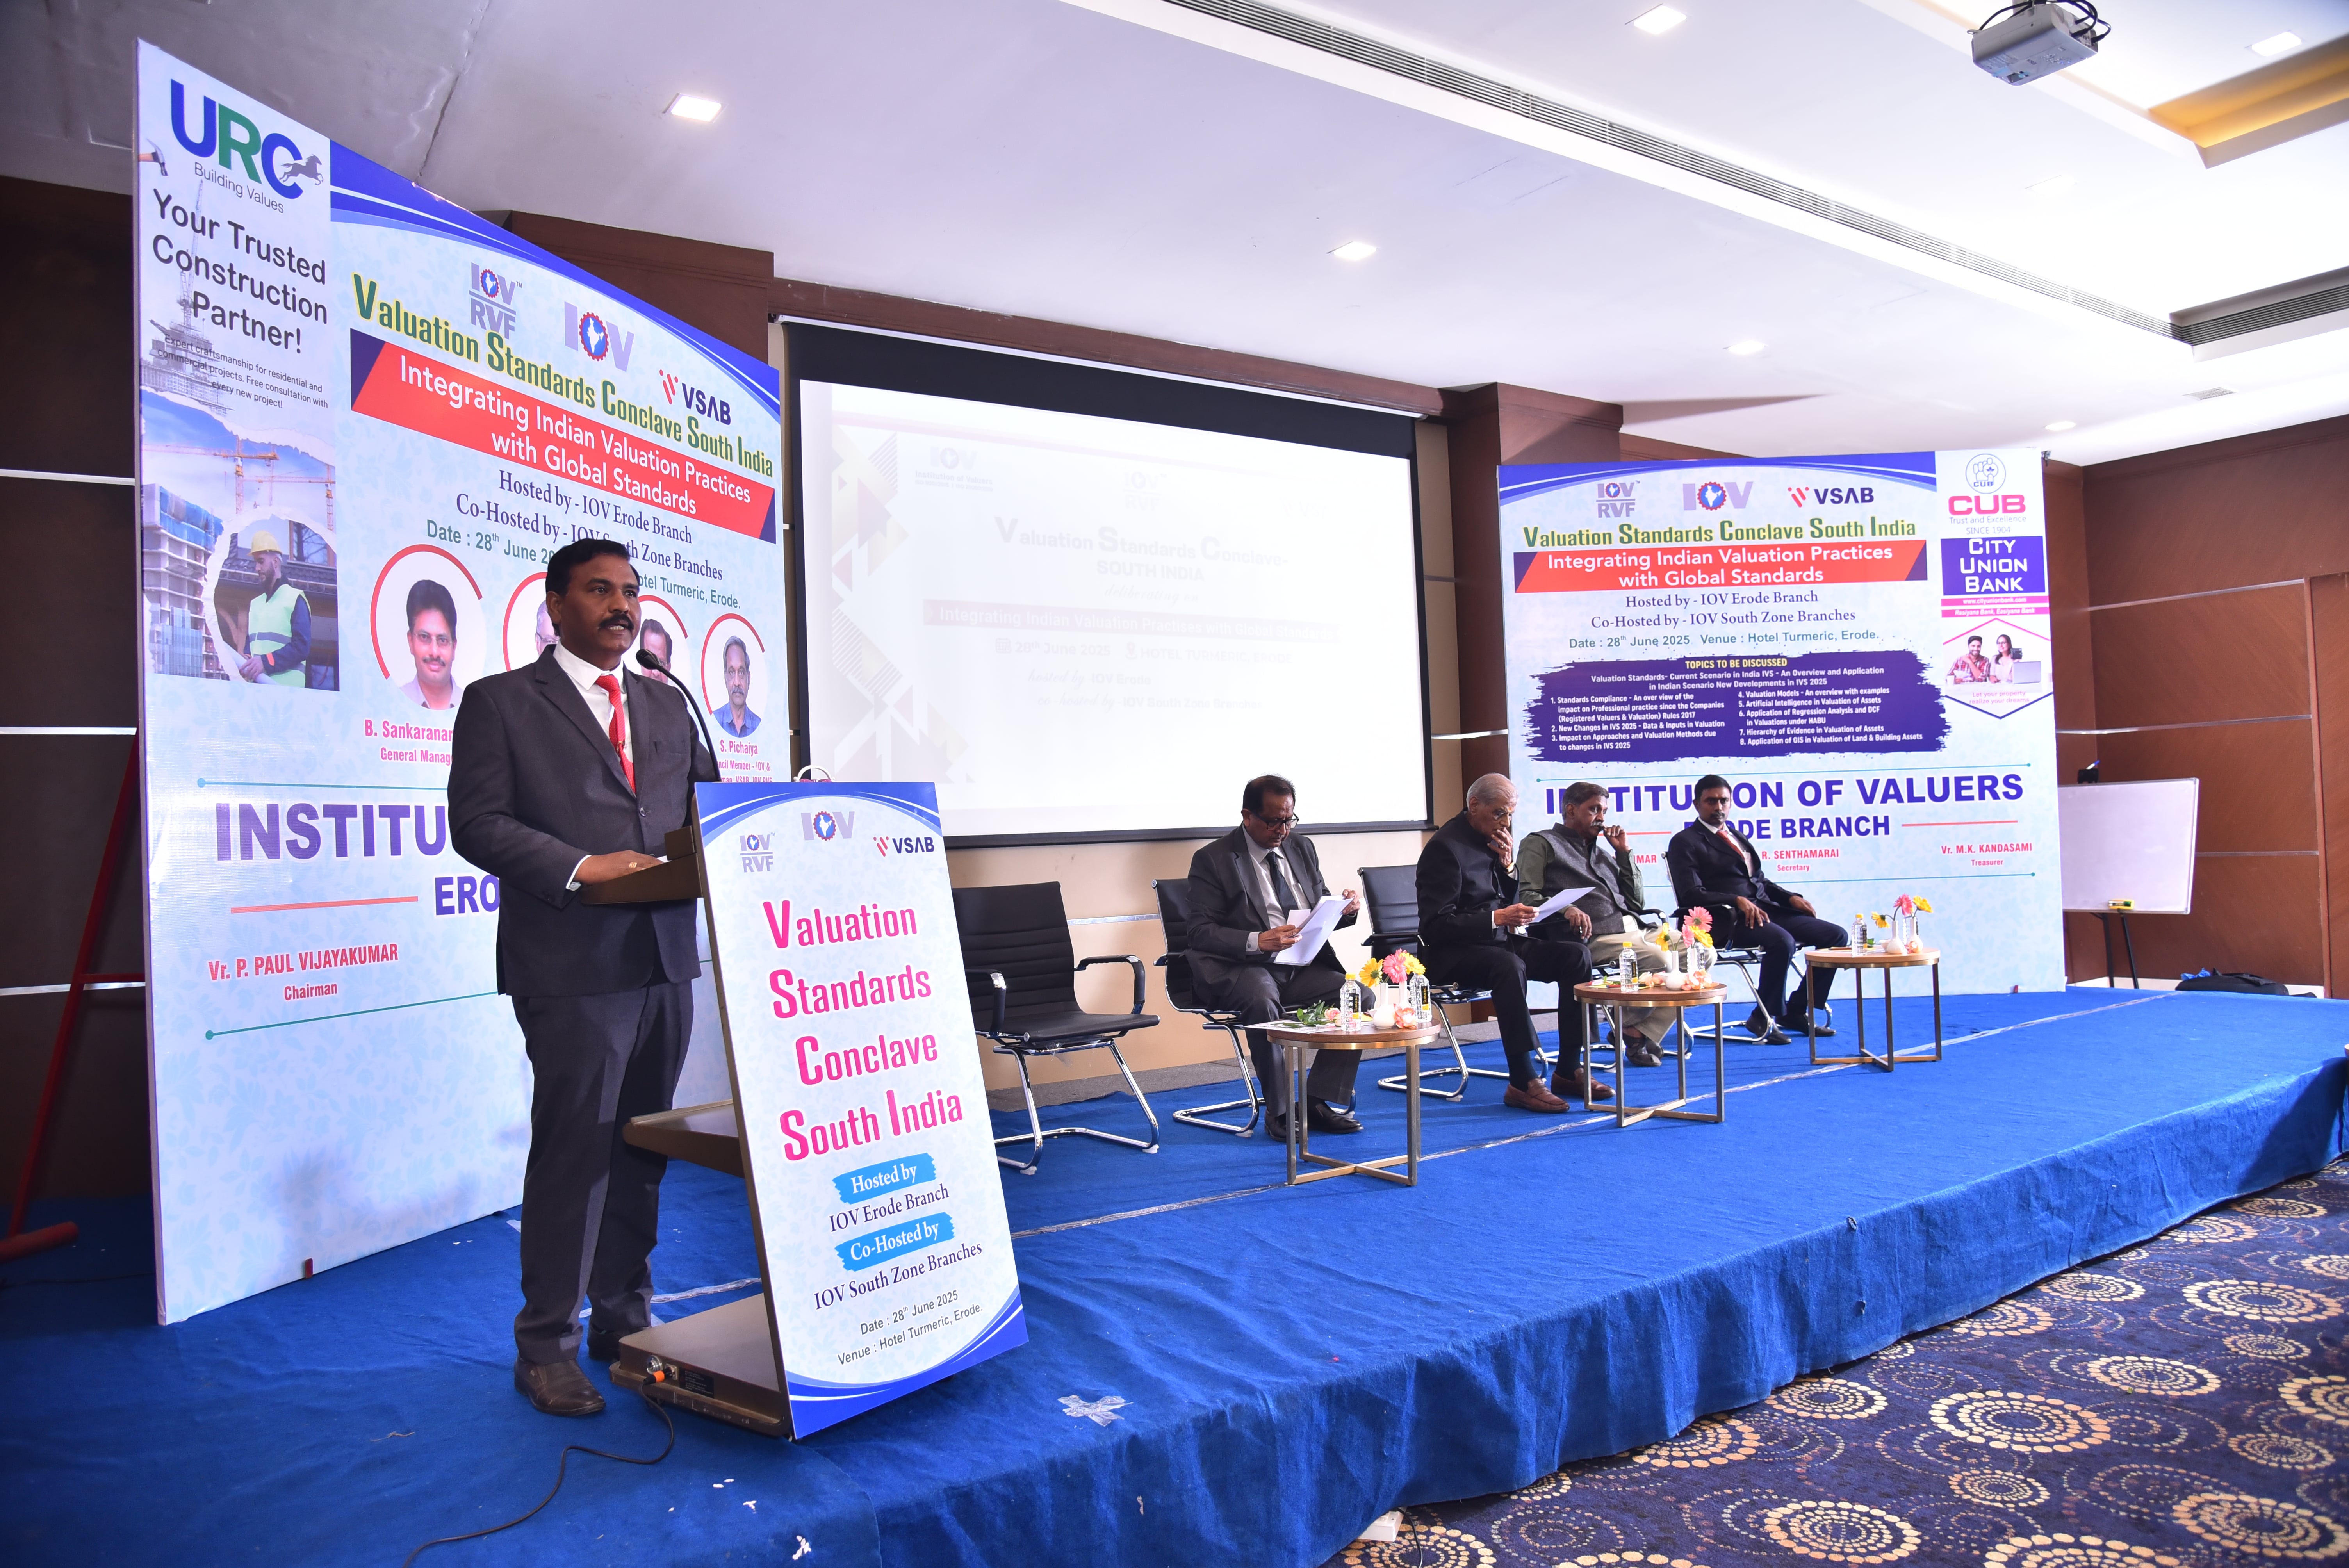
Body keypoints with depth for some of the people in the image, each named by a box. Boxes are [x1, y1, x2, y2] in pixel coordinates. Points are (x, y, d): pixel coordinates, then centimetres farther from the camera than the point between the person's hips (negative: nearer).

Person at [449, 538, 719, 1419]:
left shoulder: (669, 708, 17)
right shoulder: (500, 702, 2)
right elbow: (478, 823, -7)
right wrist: (579, 867, -19)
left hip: (666, 958, 6)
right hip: (573, 966, -5)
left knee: (642, 1147, 13)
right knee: (574, 1151, -1)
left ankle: (624, 1319, 27)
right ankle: (547, 1347, 14)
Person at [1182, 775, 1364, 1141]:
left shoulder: (1301, 847, 16)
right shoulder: (1213, 859, -3)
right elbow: (1202, 932, -11)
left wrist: (1344, 909, -5)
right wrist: (1257, 942, -27)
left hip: (1305, 967, 6)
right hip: (1243, 968, -5)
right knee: (1263, 1001, -37)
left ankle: (1318, 1102, -9)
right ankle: (1280, 1112, -20)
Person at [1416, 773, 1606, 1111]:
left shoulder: (1496, 840, 10)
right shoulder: (1447, 846, -15)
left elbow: (1510, 903, 13)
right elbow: (1436, 925, -20)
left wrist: (1508, 865, -4)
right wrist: (1497, 918, -28)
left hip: (1496, 942, 9)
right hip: (1451, 953, -8)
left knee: (1576, 956, -8)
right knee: (1510, 966, -37)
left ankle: (1568, 1071, -5)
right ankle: (1522, 1082, -32)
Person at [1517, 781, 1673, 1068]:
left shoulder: (1602, 848, 29)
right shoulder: (1541, 844, 8)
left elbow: (1637, 902, 23)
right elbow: (1526, 896, -7)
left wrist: (1624, 853, 16)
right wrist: (1566, 909, -23)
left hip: (1633, 928, 8)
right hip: (1595, 937, -8)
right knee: (1663, 961, -27)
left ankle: (1639, 1033, -4)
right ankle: (1632, 1029, -5)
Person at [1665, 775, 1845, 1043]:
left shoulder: (1736, 836, 24)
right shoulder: (1686, 842, -1)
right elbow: (1691, 895, -12)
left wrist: (1791, 898, 7)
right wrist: (1737, 900, -24)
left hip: (1764, 909, 8)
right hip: (1728, 920, -8)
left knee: (1837, 936, -3)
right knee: (1782, 941, -34)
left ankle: (1797, 1011, 6)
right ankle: (1763, 1019, -14)